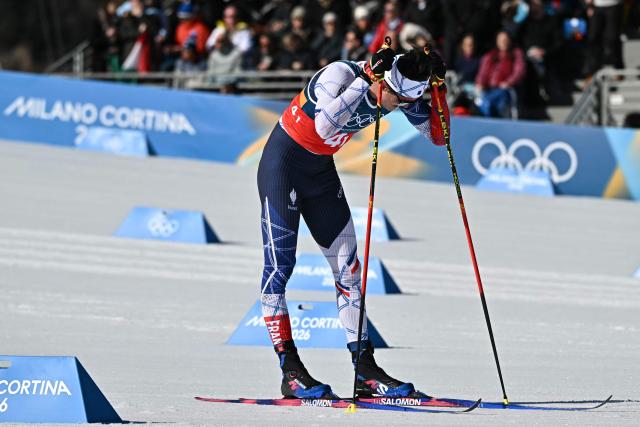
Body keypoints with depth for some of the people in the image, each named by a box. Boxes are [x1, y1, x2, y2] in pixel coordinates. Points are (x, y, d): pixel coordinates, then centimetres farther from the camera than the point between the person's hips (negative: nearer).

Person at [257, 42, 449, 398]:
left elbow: (437, 135, -3)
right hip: (283, 164, -7)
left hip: (322, 171, 7)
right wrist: (366, 79, -41)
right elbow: (325, 127, -44)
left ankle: (365, 370, 6)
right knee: (280, 264, -10)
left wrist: (439, 90, -18)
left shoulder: (401, 92, -8)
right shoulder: (341, 74, -28)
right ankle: (291, 371, -9)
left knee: (348, 267, 4)